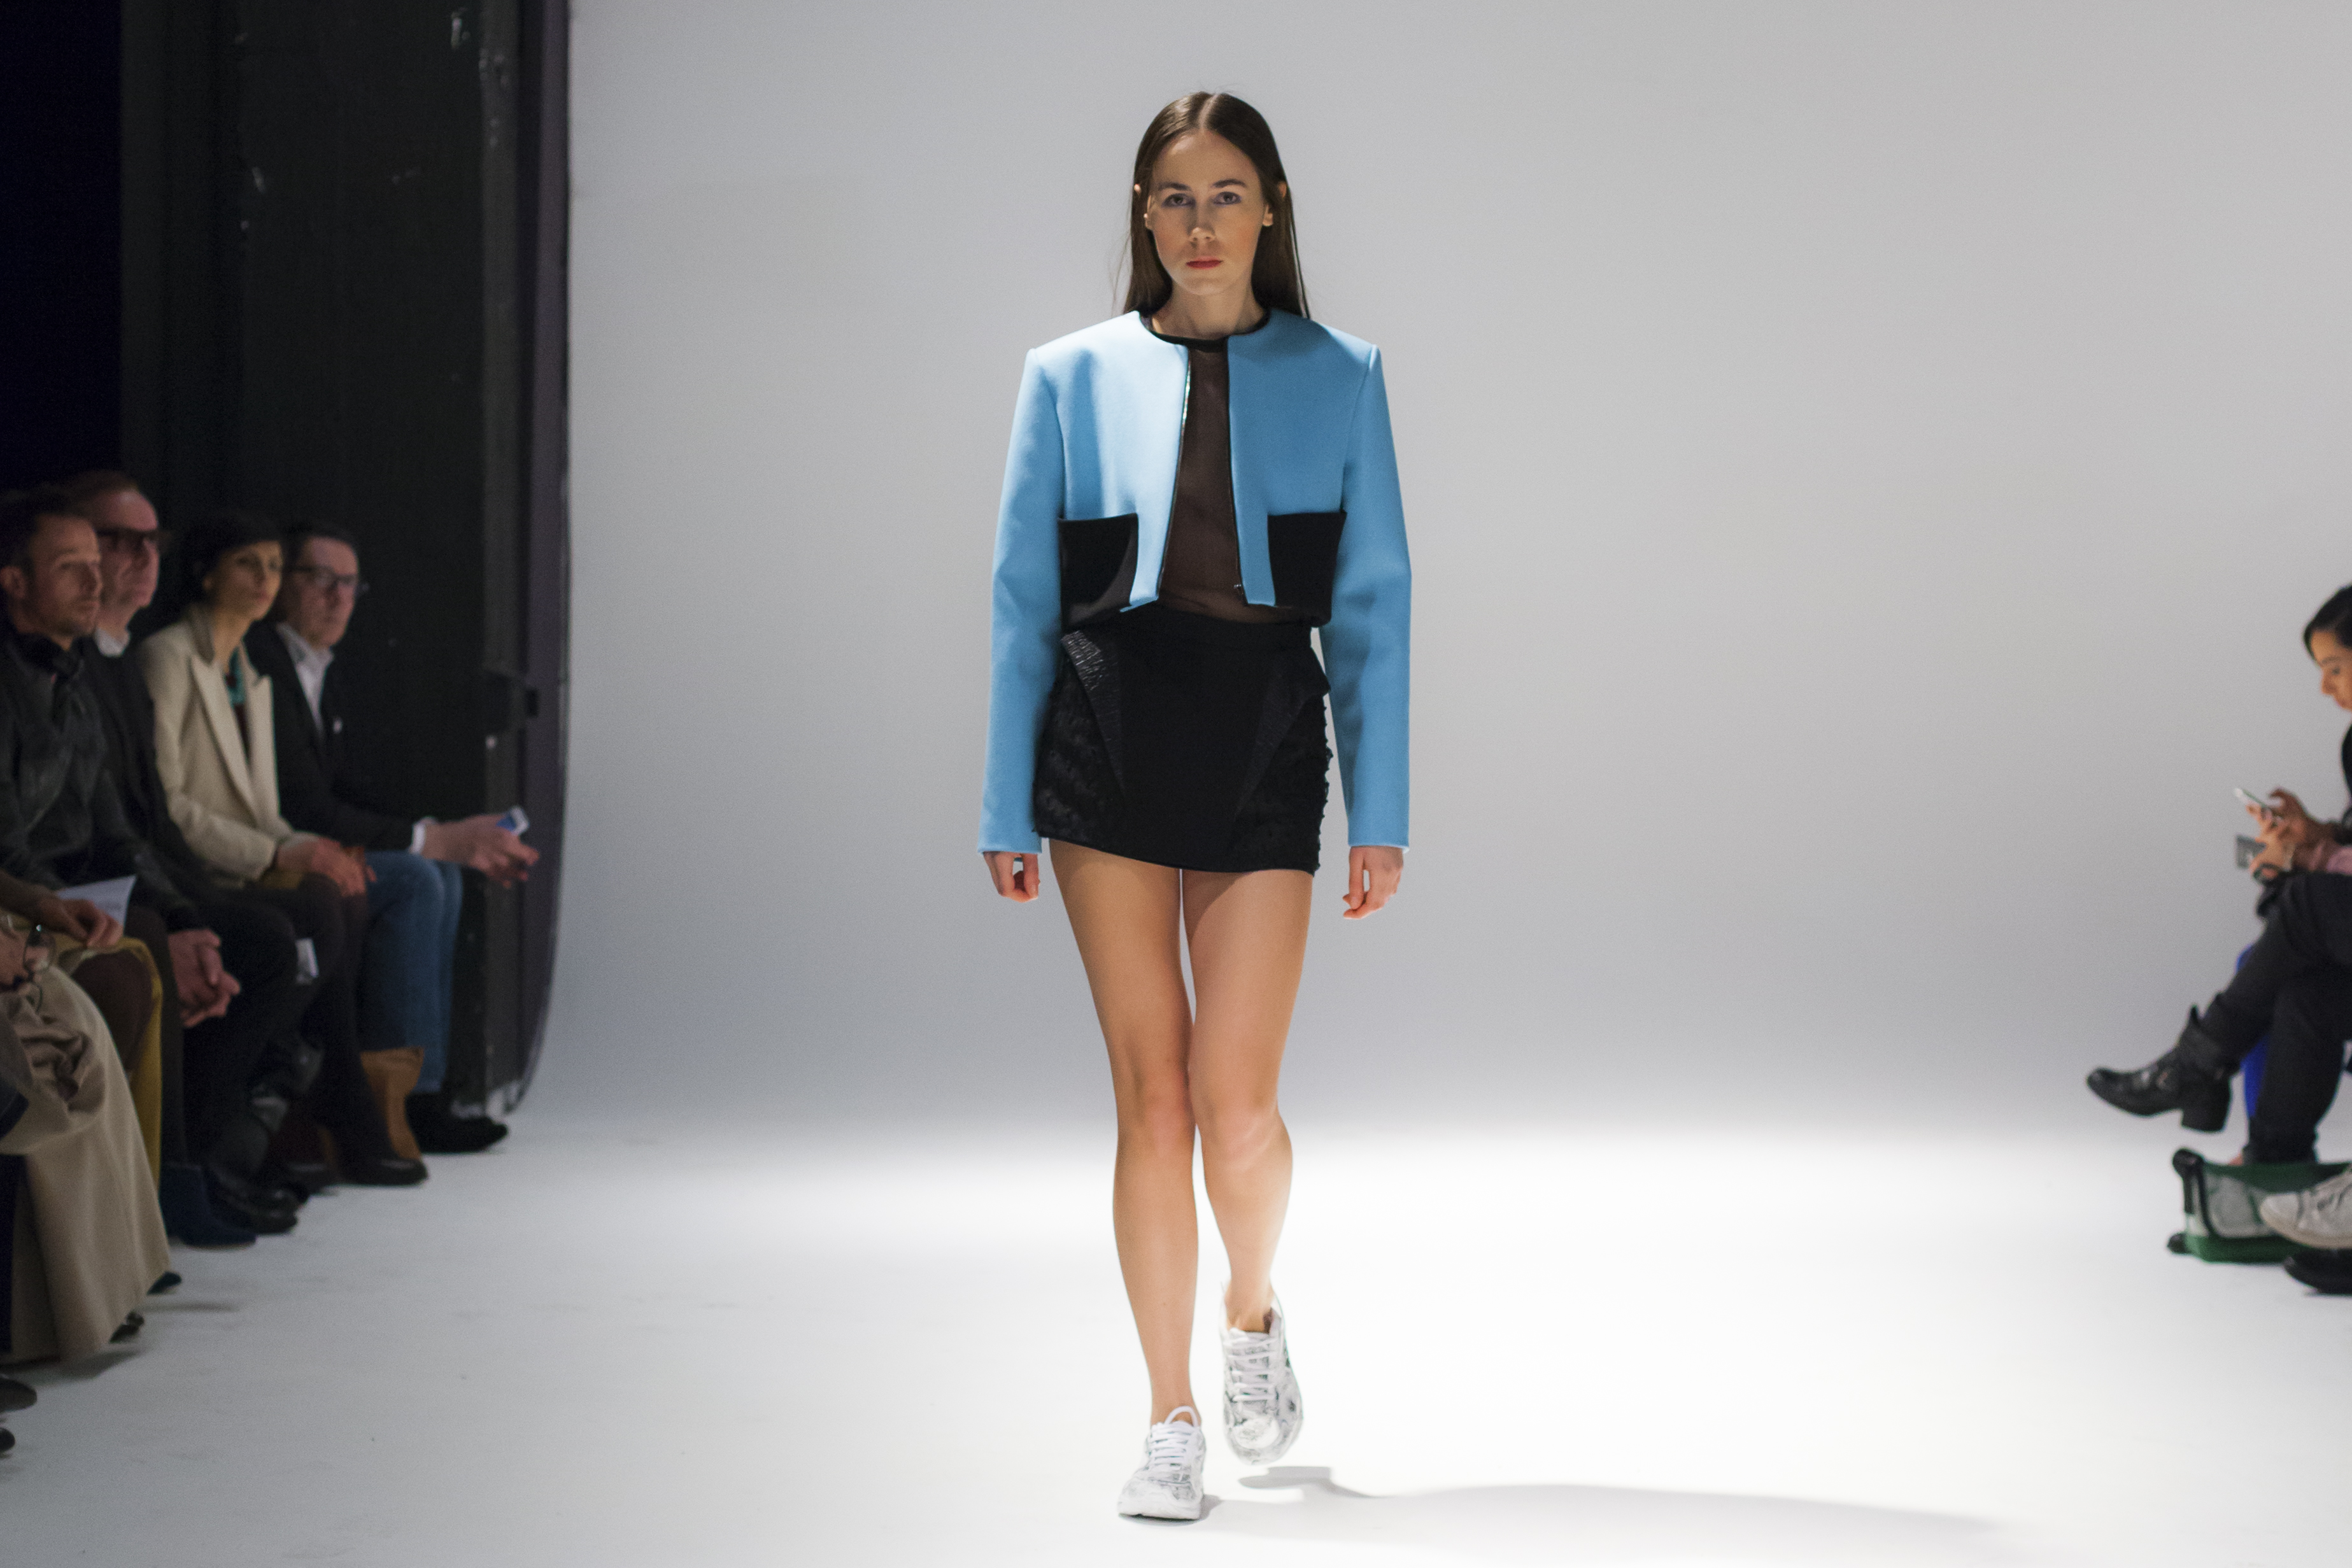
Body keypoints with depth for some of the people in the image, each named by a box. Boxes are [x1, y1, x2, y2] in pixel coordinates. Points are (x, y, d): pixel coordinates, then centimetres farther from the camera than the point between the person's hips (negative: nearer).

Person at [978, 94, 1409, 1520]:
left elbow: (1373, 603, 4)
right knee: (1152, 1096, 0)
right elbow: (1024, 600, 8)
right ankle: (1173, 1417, 11)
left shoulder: (1337, 377, 6)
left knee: (1234, 1097, -8)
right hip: (1108, 743, 1)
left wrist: (1383, 815, 0)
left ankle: (1254, 1315, 24)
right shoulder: (1073, 377, 7)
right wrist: (1007, 810, 4)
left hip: (1264, 751, -1)